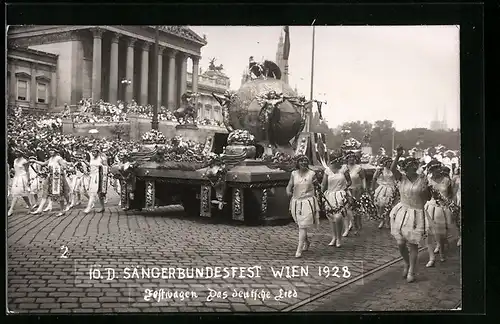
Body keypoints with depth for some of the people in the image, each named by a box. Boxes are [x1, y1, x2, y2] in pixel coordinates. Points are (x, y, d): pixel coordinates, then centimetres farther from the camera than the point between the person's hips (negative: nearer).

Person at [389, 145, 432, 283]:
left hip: (417, 214, -2)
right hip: (402, 212, 2)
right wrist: (398, 156, -31)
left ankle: (411, 272, 16)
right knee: (400, 243, 3)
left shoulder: (422, 179, -3)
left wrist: (425, 191, -19)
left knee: (412, 244, 0)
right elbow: (392, 169, -21)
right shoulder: (402, 178, -2)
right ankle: (407, 263, 32)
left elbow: (428, 198, 2)